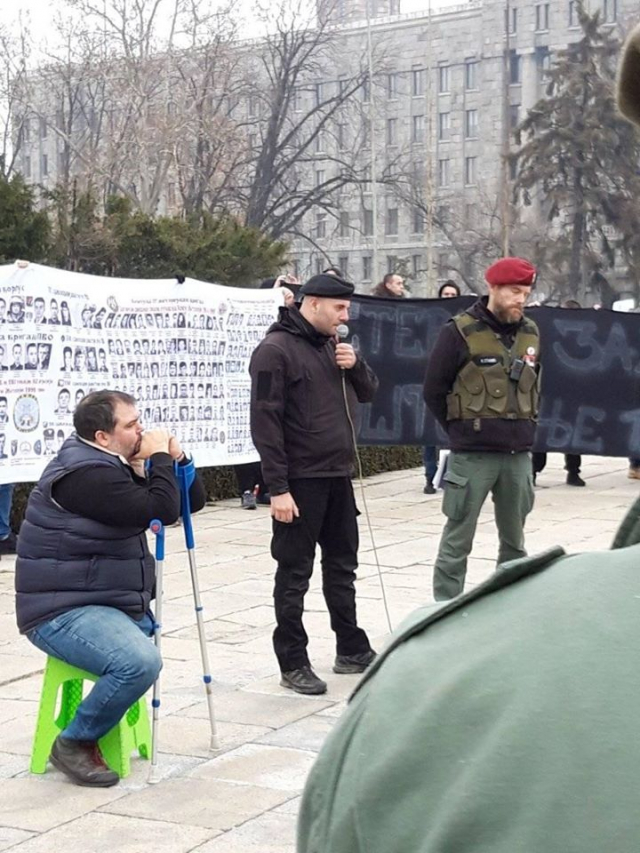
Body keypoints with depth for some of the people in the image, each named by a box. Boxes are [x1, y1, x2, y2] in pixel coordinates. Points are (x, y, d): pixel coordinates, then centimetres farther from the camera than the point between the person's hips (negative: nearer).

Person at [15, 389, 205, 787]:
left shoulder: (118, 465, 13)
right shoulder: (85, 473, -20)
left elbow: (193, 501, 16)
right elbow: (162, 510, -27)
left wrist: (175, 459, -1)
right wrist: (160, 457, -13)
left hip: (111, 601, 11)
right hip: (61, 612, -11)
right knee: (139, 661, -30)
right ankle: (76, 743, -9)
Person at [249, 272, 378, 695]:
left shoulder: (332, 344, 12)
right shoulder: (276, 350, -12)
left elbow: (368, 392, 18)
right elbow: (265, 422, -17)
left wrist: (356, 365, -4)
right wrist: (278, 488, -21)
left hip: (338, 475, 8)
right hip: (300, 481, -8)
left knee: (342, 564, 16)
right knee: (295, 572, 1)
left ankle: (351, 649, 28)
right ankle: (293, 663, 10)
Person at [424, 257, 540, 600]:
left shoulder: (531, 332, 10)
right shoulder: (460, 331, -7)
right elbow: (434, 391, -3)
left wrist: (526, 427, 12)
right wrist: (462, 429, 2)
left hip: (519, 454, 6)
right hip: (472, 456, -5)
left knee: (515, 541, 14)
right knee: (457, 542, -1)